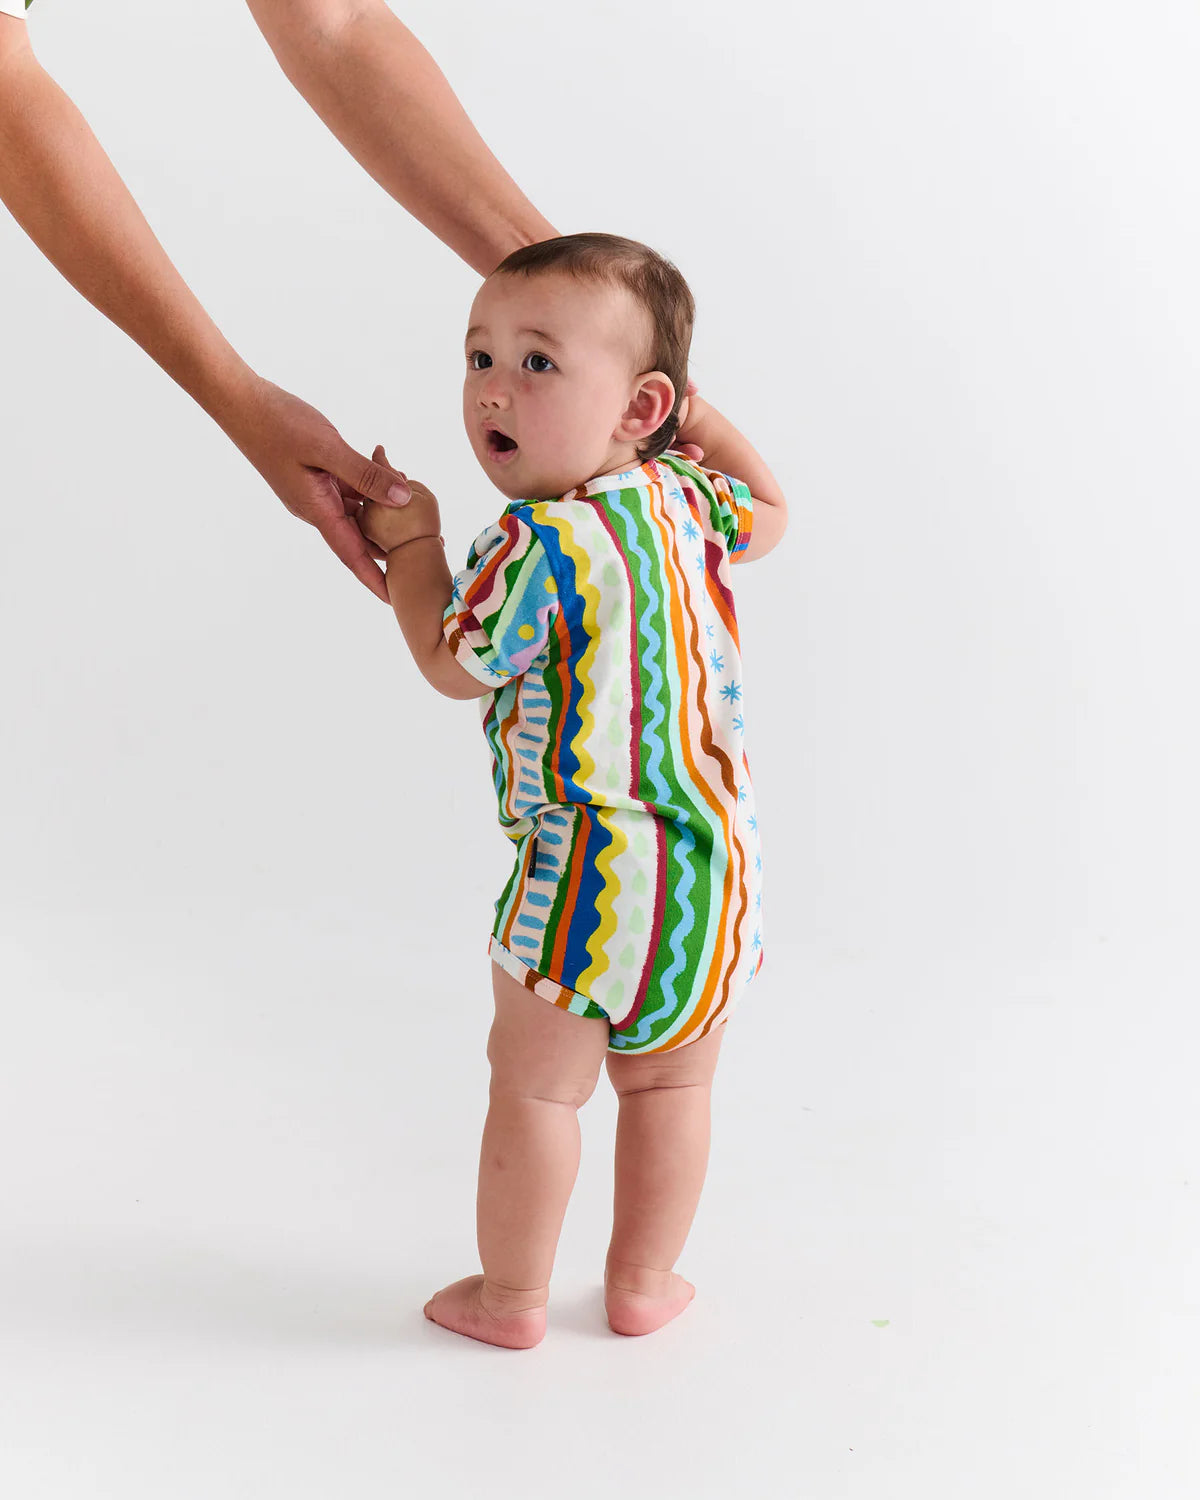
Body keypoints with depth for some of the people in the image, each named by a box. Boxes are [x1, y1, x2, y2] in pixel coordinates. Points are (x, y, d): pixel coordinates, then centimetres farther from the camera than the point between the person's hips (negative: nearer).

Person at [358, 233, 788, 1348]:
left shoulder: (536, 546, -19)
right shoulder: (684, 498, 2)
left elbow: (454, 665, -5)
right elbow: (767, 515, 25)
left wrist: (411, 543, 6)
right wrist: (700, 416, 29)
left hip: (589, 868, -6)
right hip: (717, 855, 7)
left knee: (535, 1086, 12)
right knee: (670, 1085, 19)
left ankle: (511, 1295, 26)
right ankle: (642, 1280, 33)